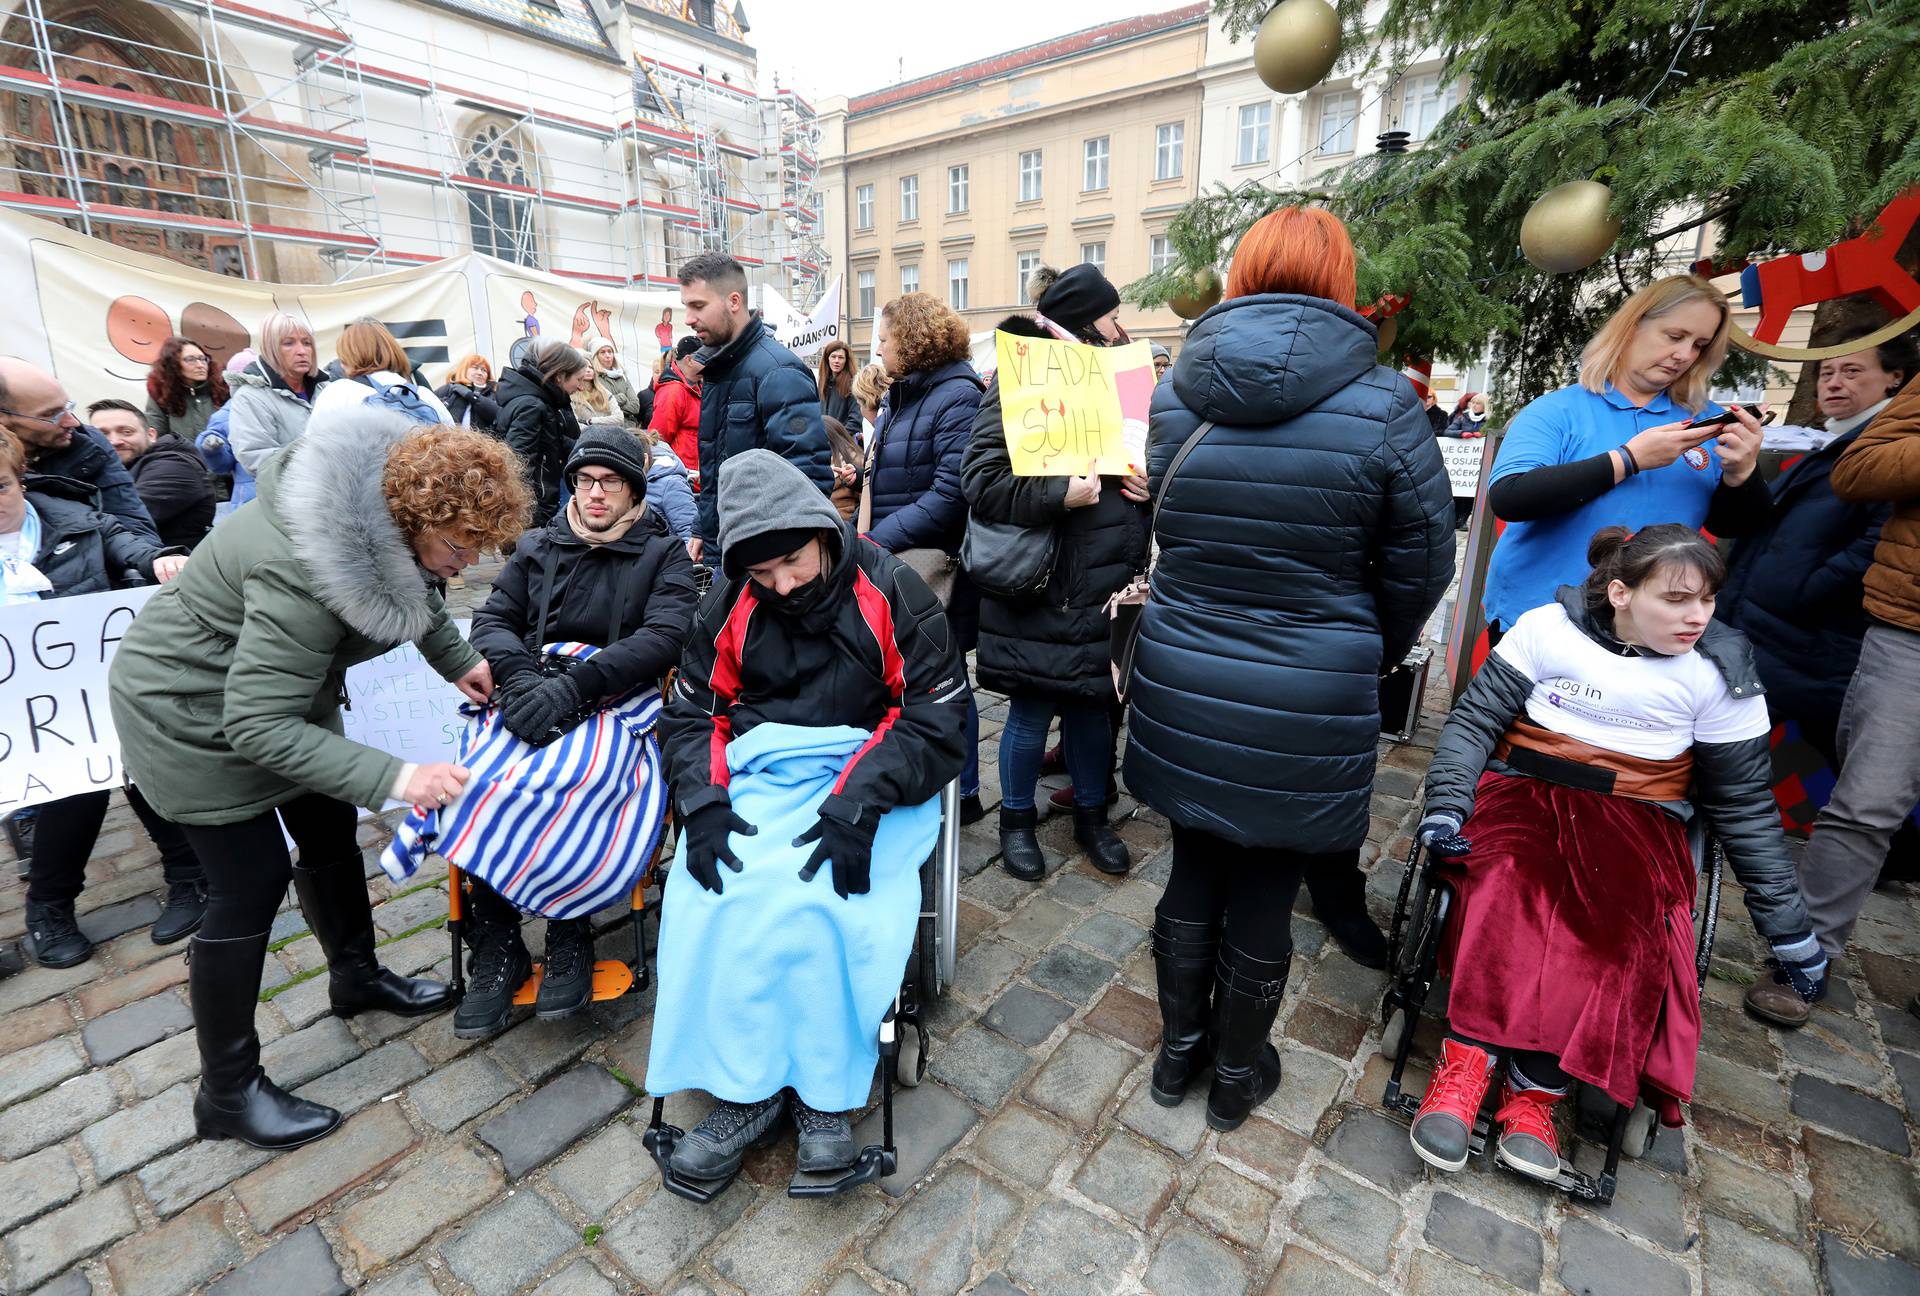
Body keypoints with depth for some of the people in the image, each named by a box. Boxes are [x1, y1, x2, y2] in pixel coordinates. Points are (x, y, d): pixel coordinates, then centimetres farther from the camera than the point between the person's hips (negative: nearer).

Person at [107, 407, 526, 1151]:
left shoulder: (390, 507, -16)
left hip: (277, 686, 8)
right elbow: (255, 726, -36)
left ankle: (356, 978, 39)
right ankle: (227, 1093, 16)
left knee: (331, 832, 16)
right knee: (252, 883, -3)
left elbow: (414, 592, 7)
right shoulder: (304, 570, -40)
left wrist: (457, 660, -4)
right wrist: (394, 777, -43)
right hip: (192, 712, -8)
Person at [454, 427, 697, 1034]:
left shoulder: (664, 554, 8)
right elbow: (492, 621, 9)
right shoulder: (536, 547, 19)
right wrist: (524, 678, -14)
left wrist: (572, 688, -22)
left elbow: (663, 636, -9)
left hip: (619, 707, -3)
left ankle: (570, 937, -11)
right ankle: (496, 946, -8)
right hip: (532, 701, 3)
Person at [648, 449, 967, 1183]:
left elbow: (937, 718, -10)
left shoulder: (891, 592, -6)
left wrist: (859, 805, -23)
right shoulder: (730, 604, 5)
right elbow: (691, 711, 9)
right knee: (709, 889, -22)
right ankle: (745, 1089, -7)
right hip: (757, 775, 4)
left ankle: (823, 1090, -9)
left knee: (821, 895, -29)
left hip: (868, 782, -3)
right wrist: (703, 802, -11)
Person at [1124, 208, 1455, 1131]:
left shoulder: (1175, 392, -2)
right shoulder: (1383, 404, -10)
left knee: (1194, 877, 20)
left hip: (1183, 683, 3)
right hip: (1306, 700, -2)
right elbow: (1421, 565, 0)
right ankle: (1238, 1075, 38)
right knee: (1263, 897, 15)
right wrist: (1372, 652, 16)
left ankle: (1179, 1051, 40)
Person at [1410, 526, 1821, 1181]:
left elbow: (1743, 805, 9)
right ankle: (1466, 1062, -30)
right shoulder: (1549, 628, -3)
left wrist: (1788, 925, 11)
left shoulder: (1720, 672, 2)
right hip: (1522, 790, -1)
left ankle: (1534, 1089, -25)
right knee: (1508, 880, -35)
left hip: (1637, 818, 2)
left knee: (1622, 922, -32)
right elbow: (1473, 721, -1)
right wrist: (1446, 803, -17)